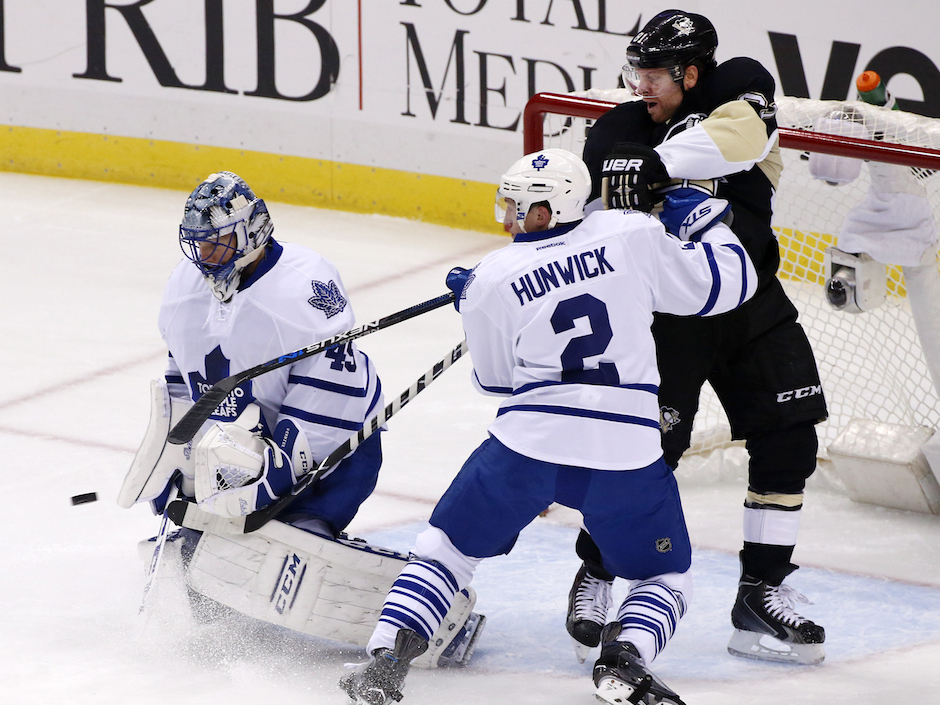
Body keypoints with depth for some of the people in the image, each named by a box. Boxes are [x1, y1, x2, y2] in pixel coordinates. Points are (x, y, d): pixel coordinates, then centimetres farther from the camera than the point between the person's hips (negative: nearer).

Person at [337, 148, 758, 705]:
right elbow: (727, 282, 8)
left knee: (446, 550, 19)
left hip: (528, 443, 0)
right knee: (667, 579, 19)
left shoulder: (492, 279, 3)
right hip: (626, 451, 0)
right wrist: (707, 220, 25)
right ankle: (624, 658, -9)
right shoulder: (632, 235, 2)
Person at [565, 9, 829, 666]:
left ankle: (762, 595, 11)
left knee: (788, 441, 0)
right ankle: (594, 578, 8)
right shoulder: (617, 134, -4)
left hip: (750, 302, 2)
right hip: (664, 310, -2)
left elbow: (737, 136, -32)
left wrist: (658, 164, -41)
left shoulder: (741, 90, -8)